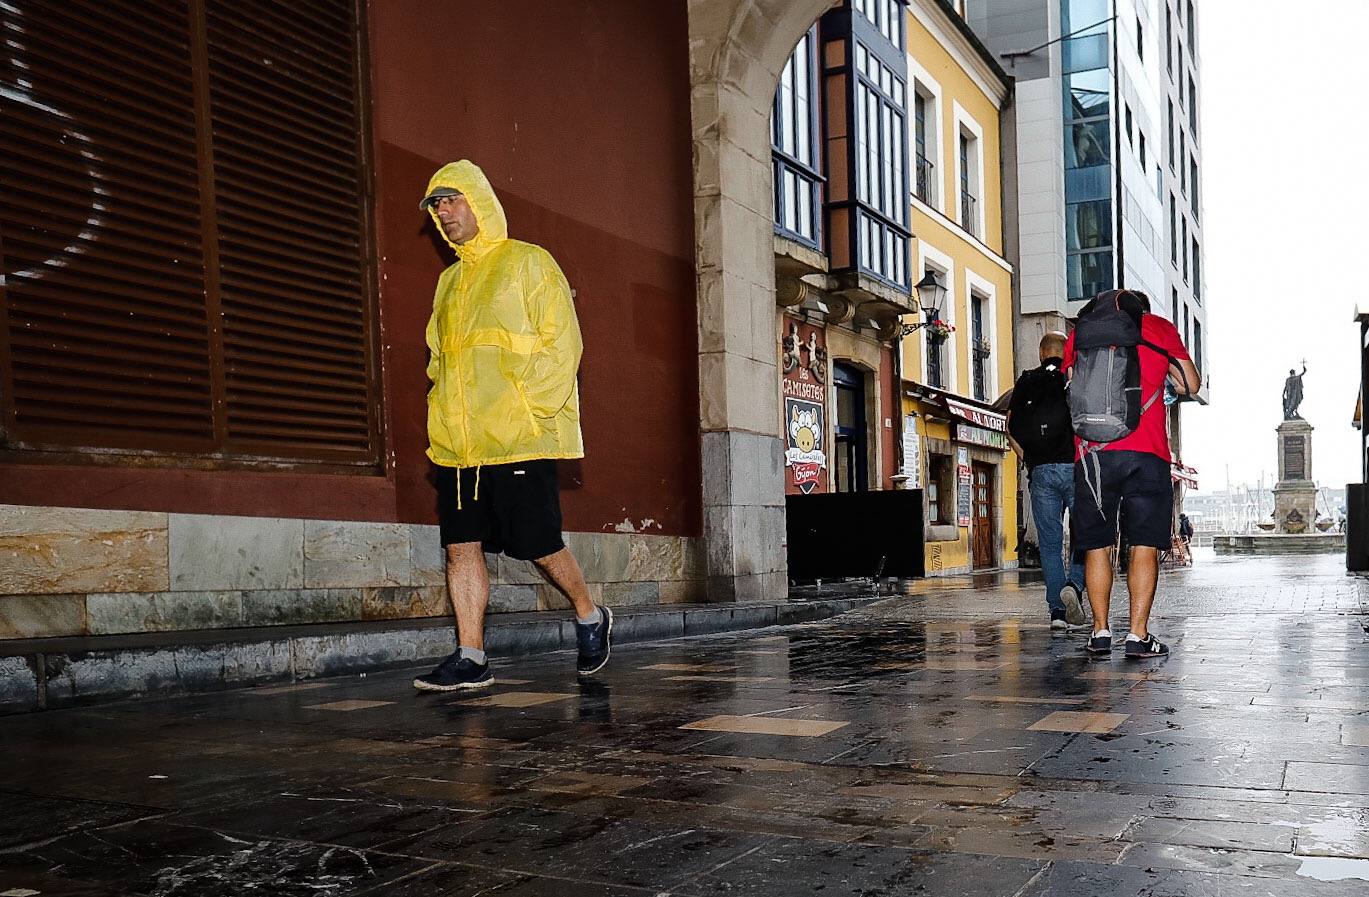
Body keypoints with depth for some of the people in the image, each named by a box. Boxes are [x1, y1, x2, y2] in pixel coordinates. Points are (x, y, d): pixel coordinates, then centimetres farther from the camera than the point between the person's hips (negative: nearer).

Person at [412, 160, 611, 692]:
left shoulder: (528, 262, 1)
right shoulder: (450, 280, 20)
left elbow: (561, 344, -6)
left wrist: (531, 410, -14)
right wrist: (444, 414, 11)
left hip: (519, 440, -6)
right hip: (456, 444, 7)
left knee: (540, 546, -2)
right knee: (461, 547, 2)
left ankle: (590, 619, 23)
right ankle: (471, 659, 9)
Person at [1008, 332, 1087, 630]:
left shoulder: (1025, 382, 9)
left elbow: (1011, 429, 6)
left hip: (1041, 471, 2)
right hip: (1075, 467, -2)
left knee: (1050, 542, 5)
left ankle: (1056, 610, 2)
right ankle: (1074, 585, -17)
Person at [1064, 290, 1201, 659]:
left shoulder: (1080, 332, 15)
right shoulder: (1160, 328, 12)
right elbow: (1190, 385, 16)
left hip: (1092, 452, 1)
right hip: (1147, 452, -1)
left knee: (1097, 546, 7)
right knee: (1145, 546, 1)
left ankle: (1101, 632, 7)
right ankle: (1138, 635, -3)